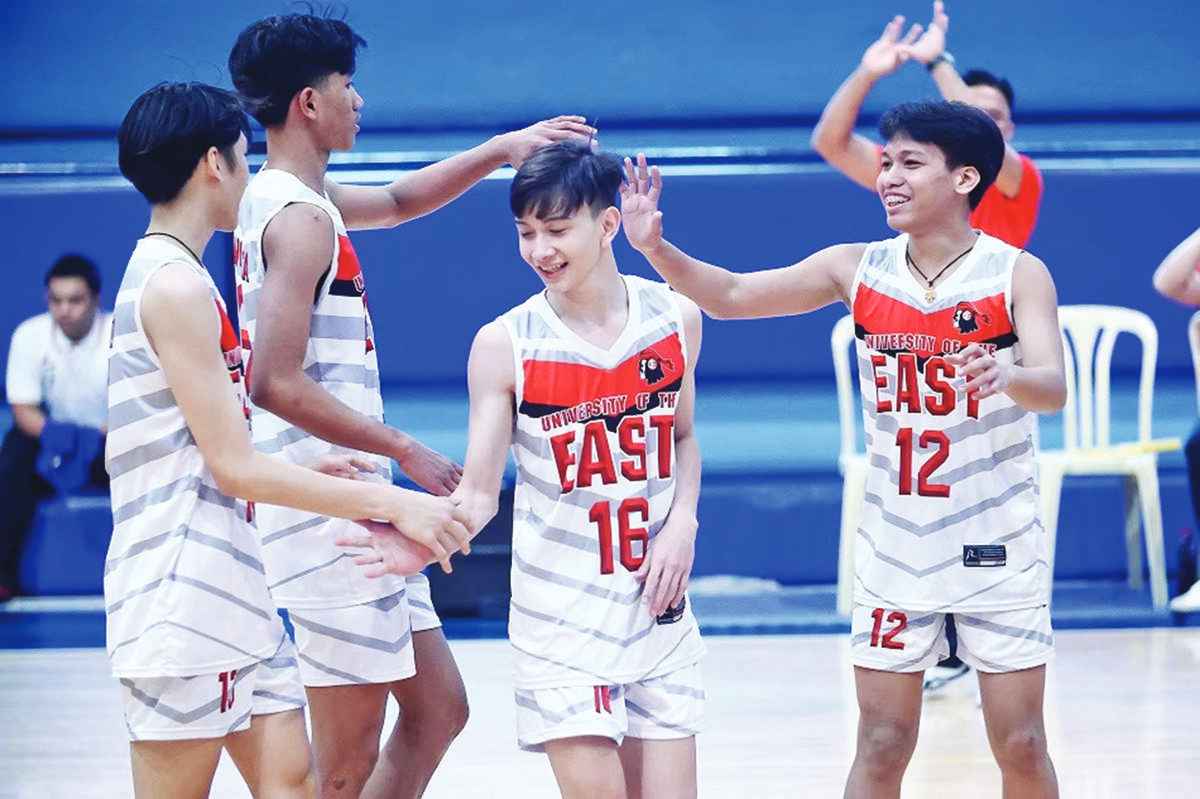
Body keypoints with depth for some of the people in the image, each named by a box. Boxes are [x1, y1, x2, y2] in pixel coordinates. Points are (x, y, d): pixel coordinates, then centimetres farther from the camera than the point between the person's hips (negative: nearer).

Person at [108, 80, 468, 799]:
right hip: (183, 595, -10)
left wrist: (310, 473, 22)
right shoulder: (179, 287, -13)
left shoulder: (159, 276, 17)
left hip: (227, 586, 10)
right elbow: (235, 467, -16)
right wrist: (389, 503, -13)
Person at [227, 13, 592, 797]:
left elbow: (397, 201, 33)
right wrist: (406, 451, -18)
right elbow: (276, 383, -24)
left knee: (438, 710, 14)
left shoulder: (284, 198, 14)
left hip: (356, 511, 10)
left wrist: (501, 149, 24)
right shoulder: (301, 218, -16)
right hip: (328, 511, -10)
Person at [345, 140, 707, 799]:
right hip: (560, 614, -3)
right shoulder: (505, 345, -9)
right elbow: (479, 493, -7)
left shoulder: (675, 319, 0)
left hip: (656, 603, 3)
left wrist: (682, 521, -1)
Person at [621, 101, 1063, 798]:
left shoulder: (1018, 274, -11)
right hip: (895, 547, 3)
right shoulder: (858, 269, -1)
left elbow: (1053, 388, -23)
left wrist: (1004, 376, -46)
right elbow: (730, 296, 0)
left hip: (997, 543, -3)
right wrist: (656, 248, -17)